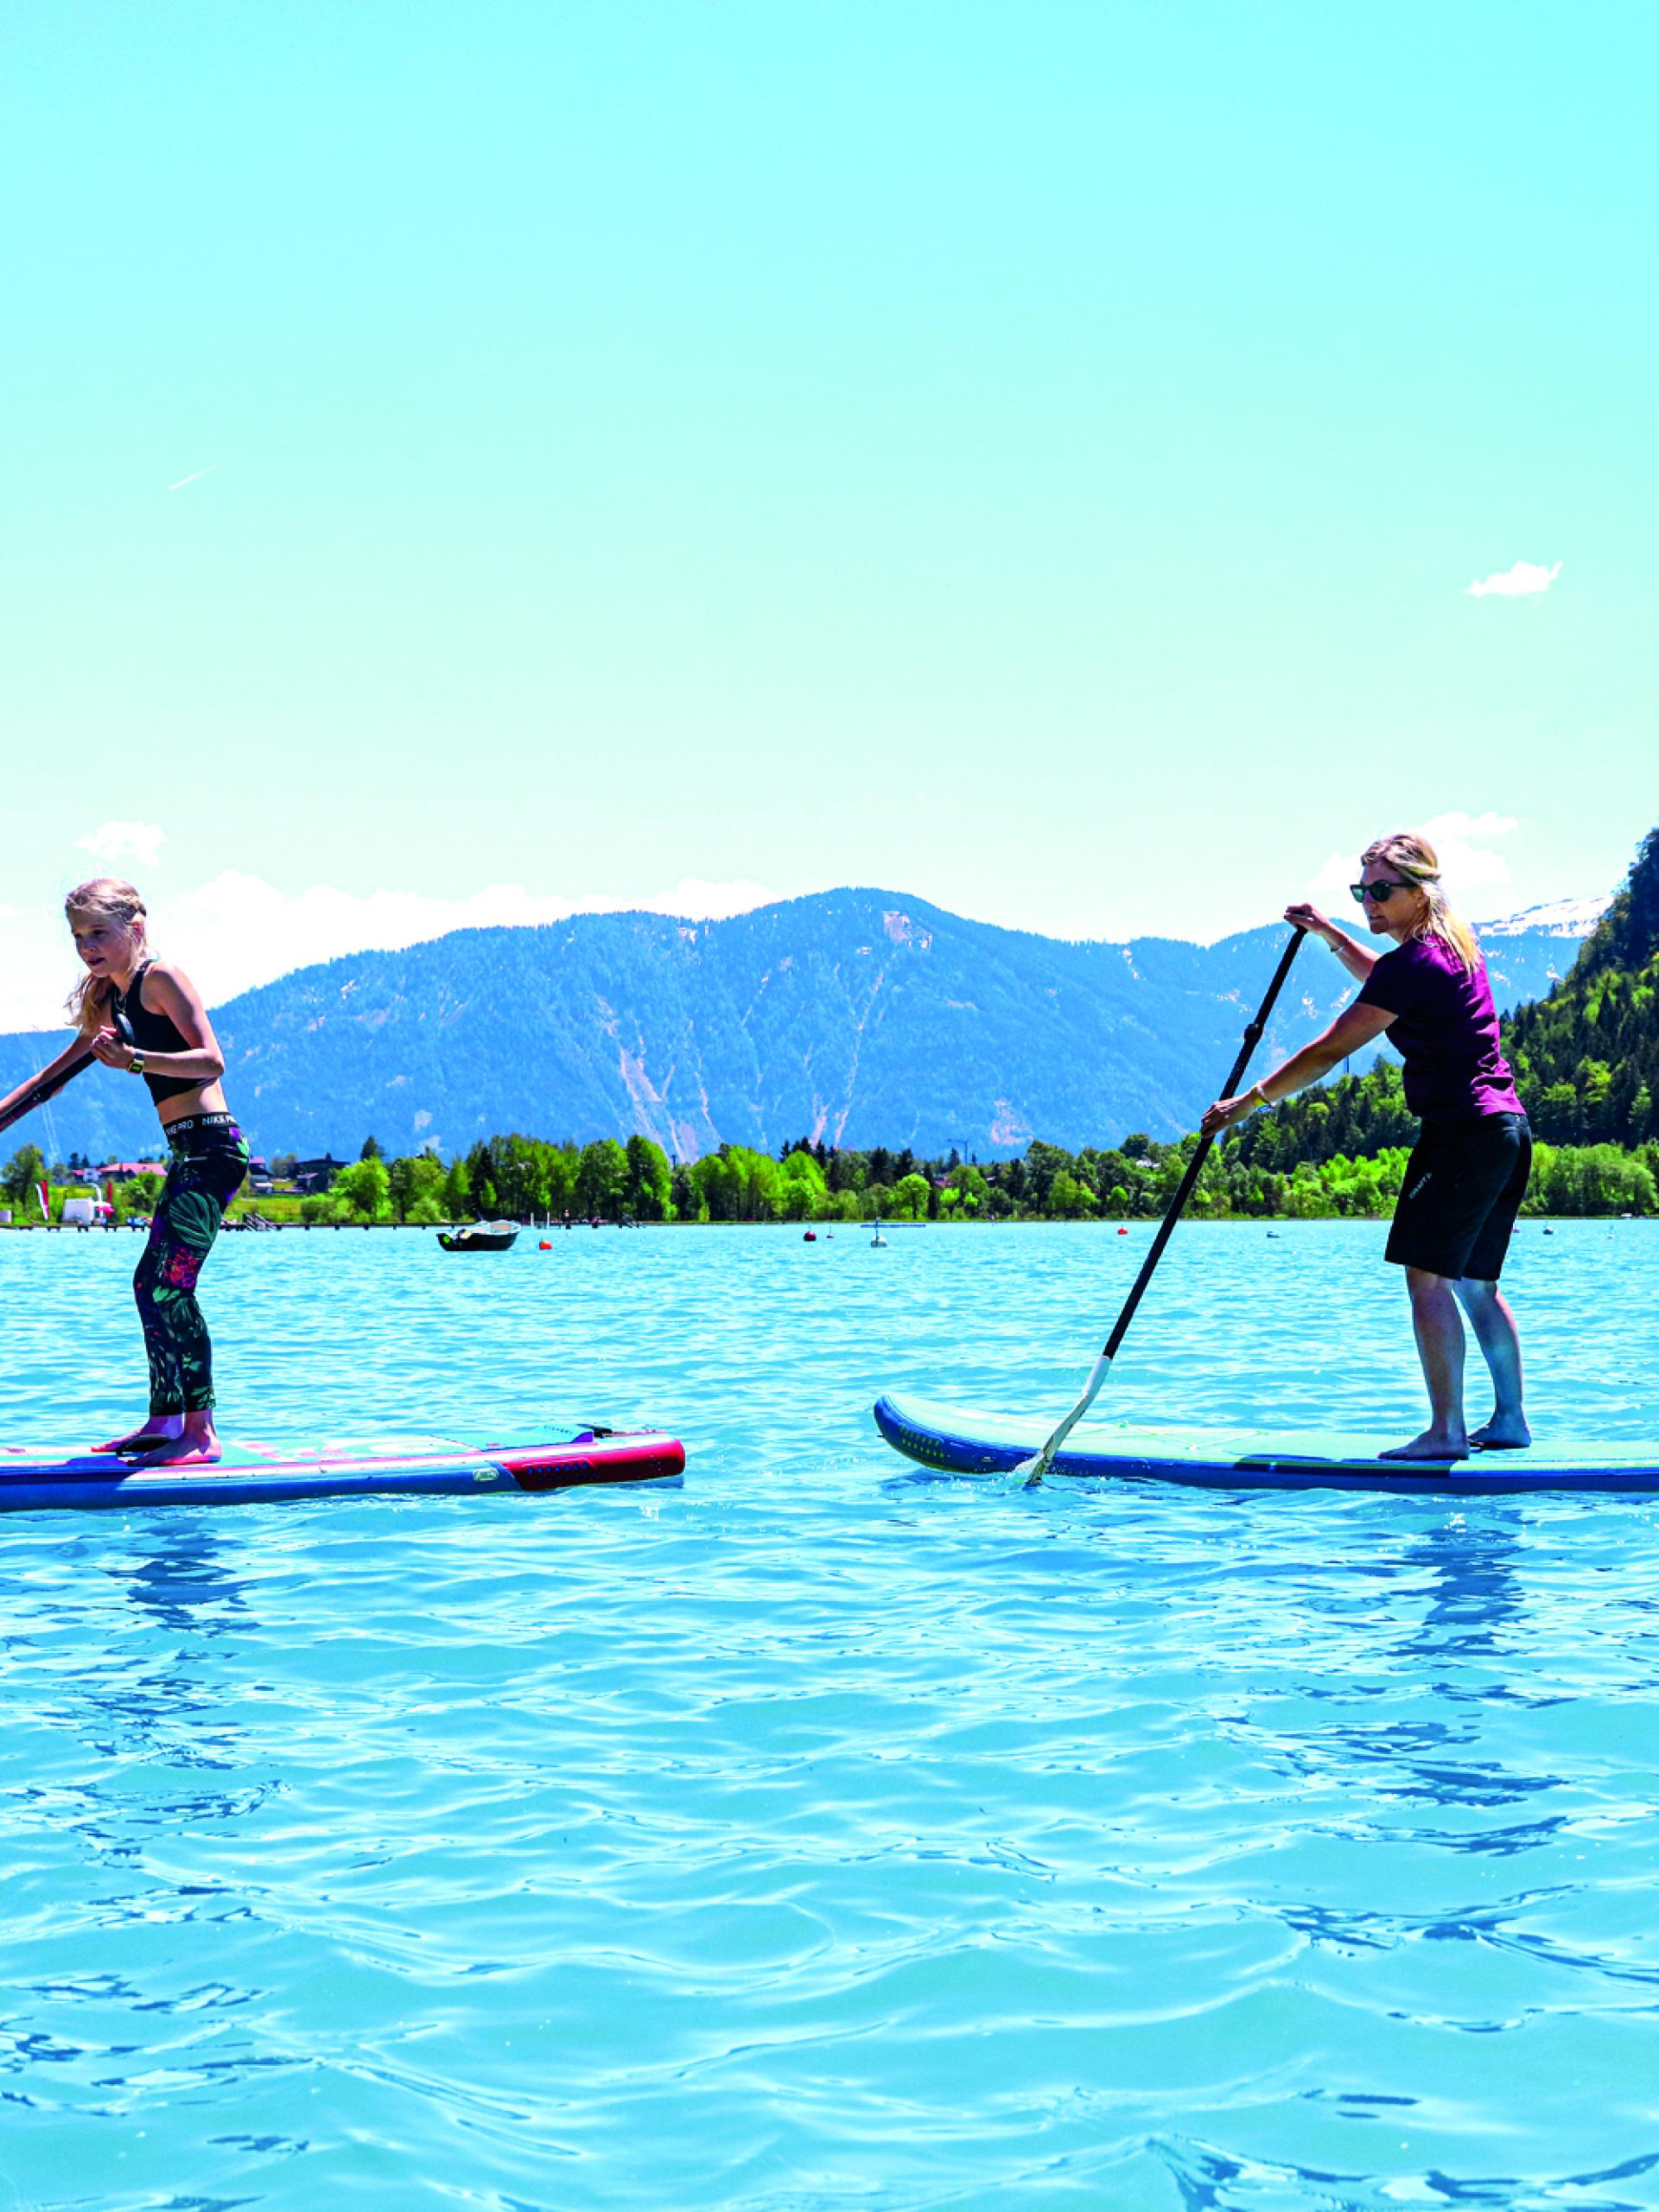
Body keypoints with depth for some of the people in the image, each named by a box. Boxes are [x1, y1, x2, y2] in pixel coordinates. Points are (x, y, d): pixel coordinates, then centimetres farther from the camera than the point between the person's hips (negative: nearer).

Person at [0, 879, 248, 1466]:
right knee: (151, 1283, 15)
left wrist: (135, 1059, -31)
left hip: (211, 1147, -10)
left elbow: (211, 1061, -20)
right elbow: (57, 1074, 28)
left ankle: (201, 1432, -17)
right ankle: (165, 1421, 23)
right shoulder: (108, 999, 18)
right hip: (189, 1153, 10)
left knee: (170, 1284, -15)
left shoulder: (159, 977, -9)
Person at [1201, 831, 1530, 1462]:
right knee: (1474, 1283, 14)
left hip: (1463, 1130, -10)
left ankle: (1446, 1430, -10)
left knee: (1427, 1276, -8)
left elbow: (1331, 1050, -15)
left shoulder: (1415, 962, -14)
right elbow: (1385, 982, 38)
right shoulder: (1452, 942, 15)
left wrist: (1249, 1100, -9)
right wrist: (1329, 934, 28)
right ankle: (1509, 1421, 17)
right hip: (1507, 1128, 10)